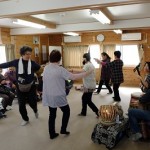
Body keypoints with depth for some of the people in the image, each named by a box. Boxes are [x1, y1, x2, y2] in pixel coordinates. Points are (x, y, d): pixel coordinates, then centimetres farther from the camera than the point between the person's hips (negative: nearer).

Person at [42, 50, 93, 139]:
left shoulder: (46, 68, 1)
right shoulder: (60, 69, -20)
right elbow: (74, 77, -20)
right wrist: (87, 73, -11)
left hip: (48, 96, 6)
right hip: (58, 97, -6)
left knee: (52, 114, 16)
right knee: (66, 111, 17)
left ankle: (52, 134, 25)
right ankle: (63, 130, 23)